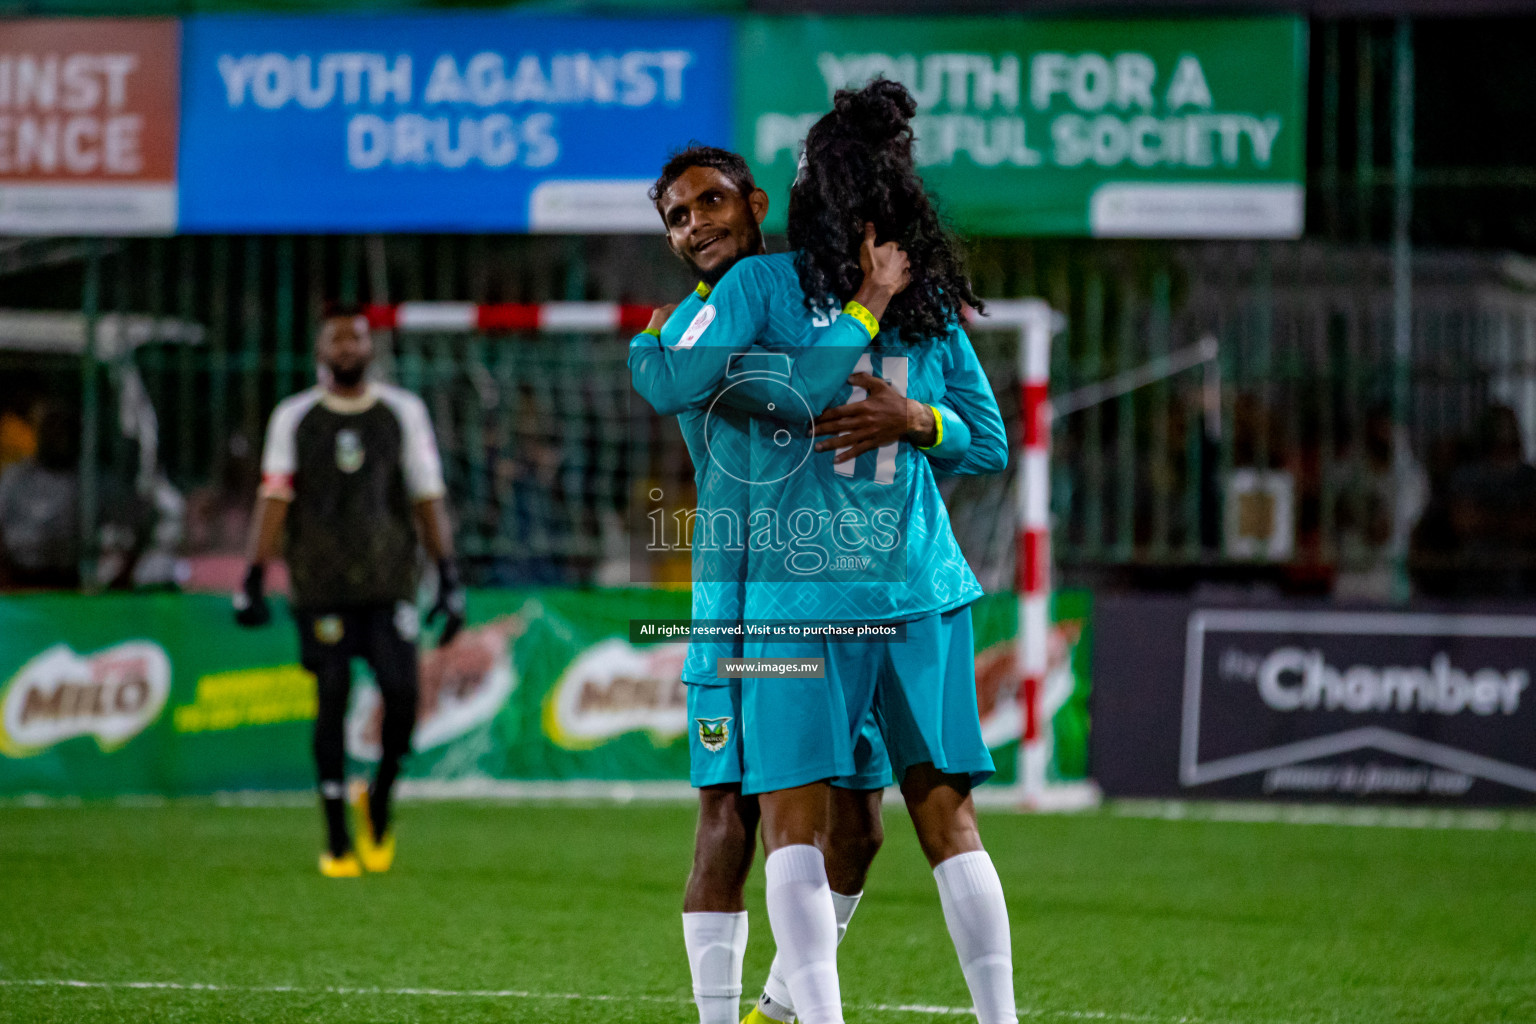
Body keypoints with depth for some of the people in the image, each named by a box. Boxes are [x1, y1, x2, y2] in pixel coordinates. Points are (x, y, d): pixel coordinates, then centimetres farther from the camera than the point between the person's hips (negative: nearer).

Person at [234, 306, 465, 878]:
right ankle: (336, 841, 4)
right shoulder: (294, 417, 7)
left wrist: (448, 578, 1)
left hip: (390, 586, 1)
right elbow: (274, 499, 2)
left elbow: (428, 498, 8)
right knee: (332, 702, -4)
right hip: (321, 588, 0)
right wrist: (253, 580, -7)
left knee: (401, 694, -13)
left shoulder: (403, 413, 9)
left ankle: (378, 799, 14)